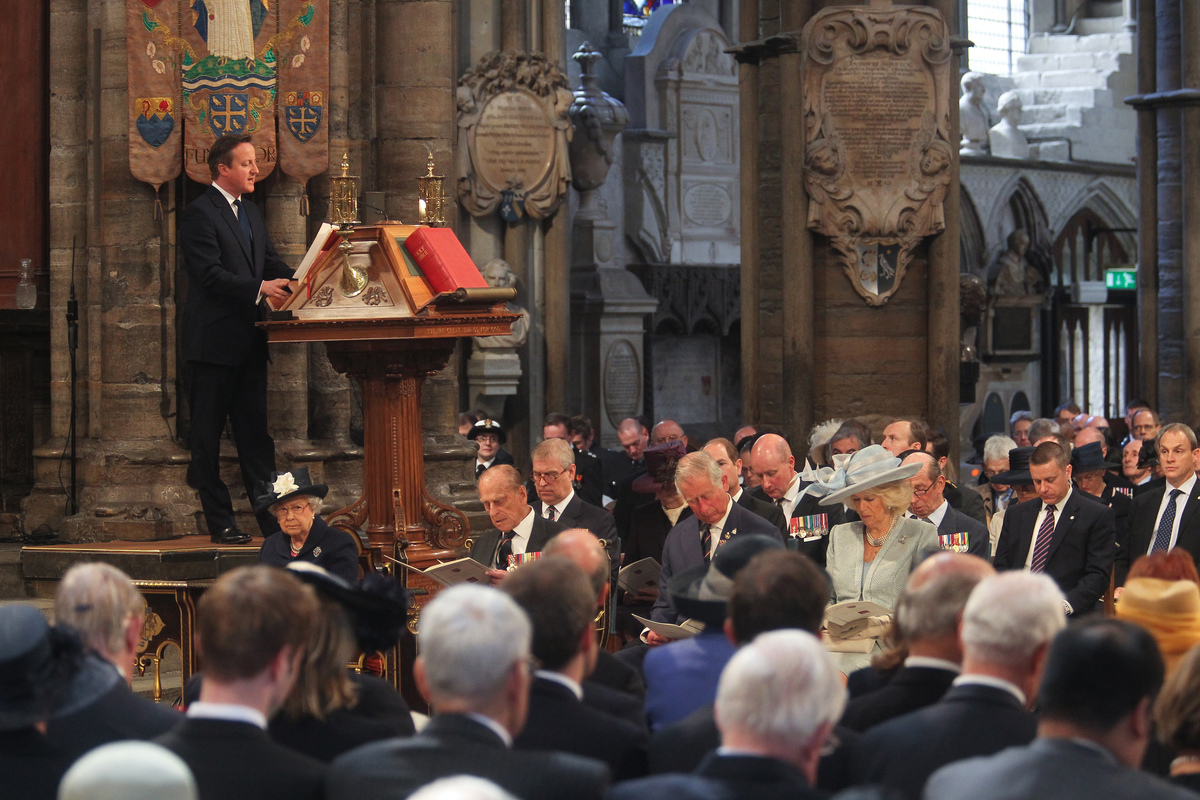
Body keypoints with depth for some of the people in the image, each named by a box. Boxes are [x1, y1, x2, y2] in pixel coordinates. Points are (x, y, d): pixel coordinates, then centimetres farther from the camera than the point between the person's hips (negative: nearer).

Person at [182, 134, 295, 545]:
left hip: (248, 340, 8)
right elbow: (211, 274, -19)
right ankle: (220, 523, 4)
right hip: (214, 340, -8)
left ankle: (273, 519, 11)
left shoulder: (251, 212, 17)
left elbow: (271, 262, 14)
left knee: (255, 432, 10)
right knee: (208, 434, 0)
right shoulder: (200, 213, -10)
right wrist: (259, 289, -28)